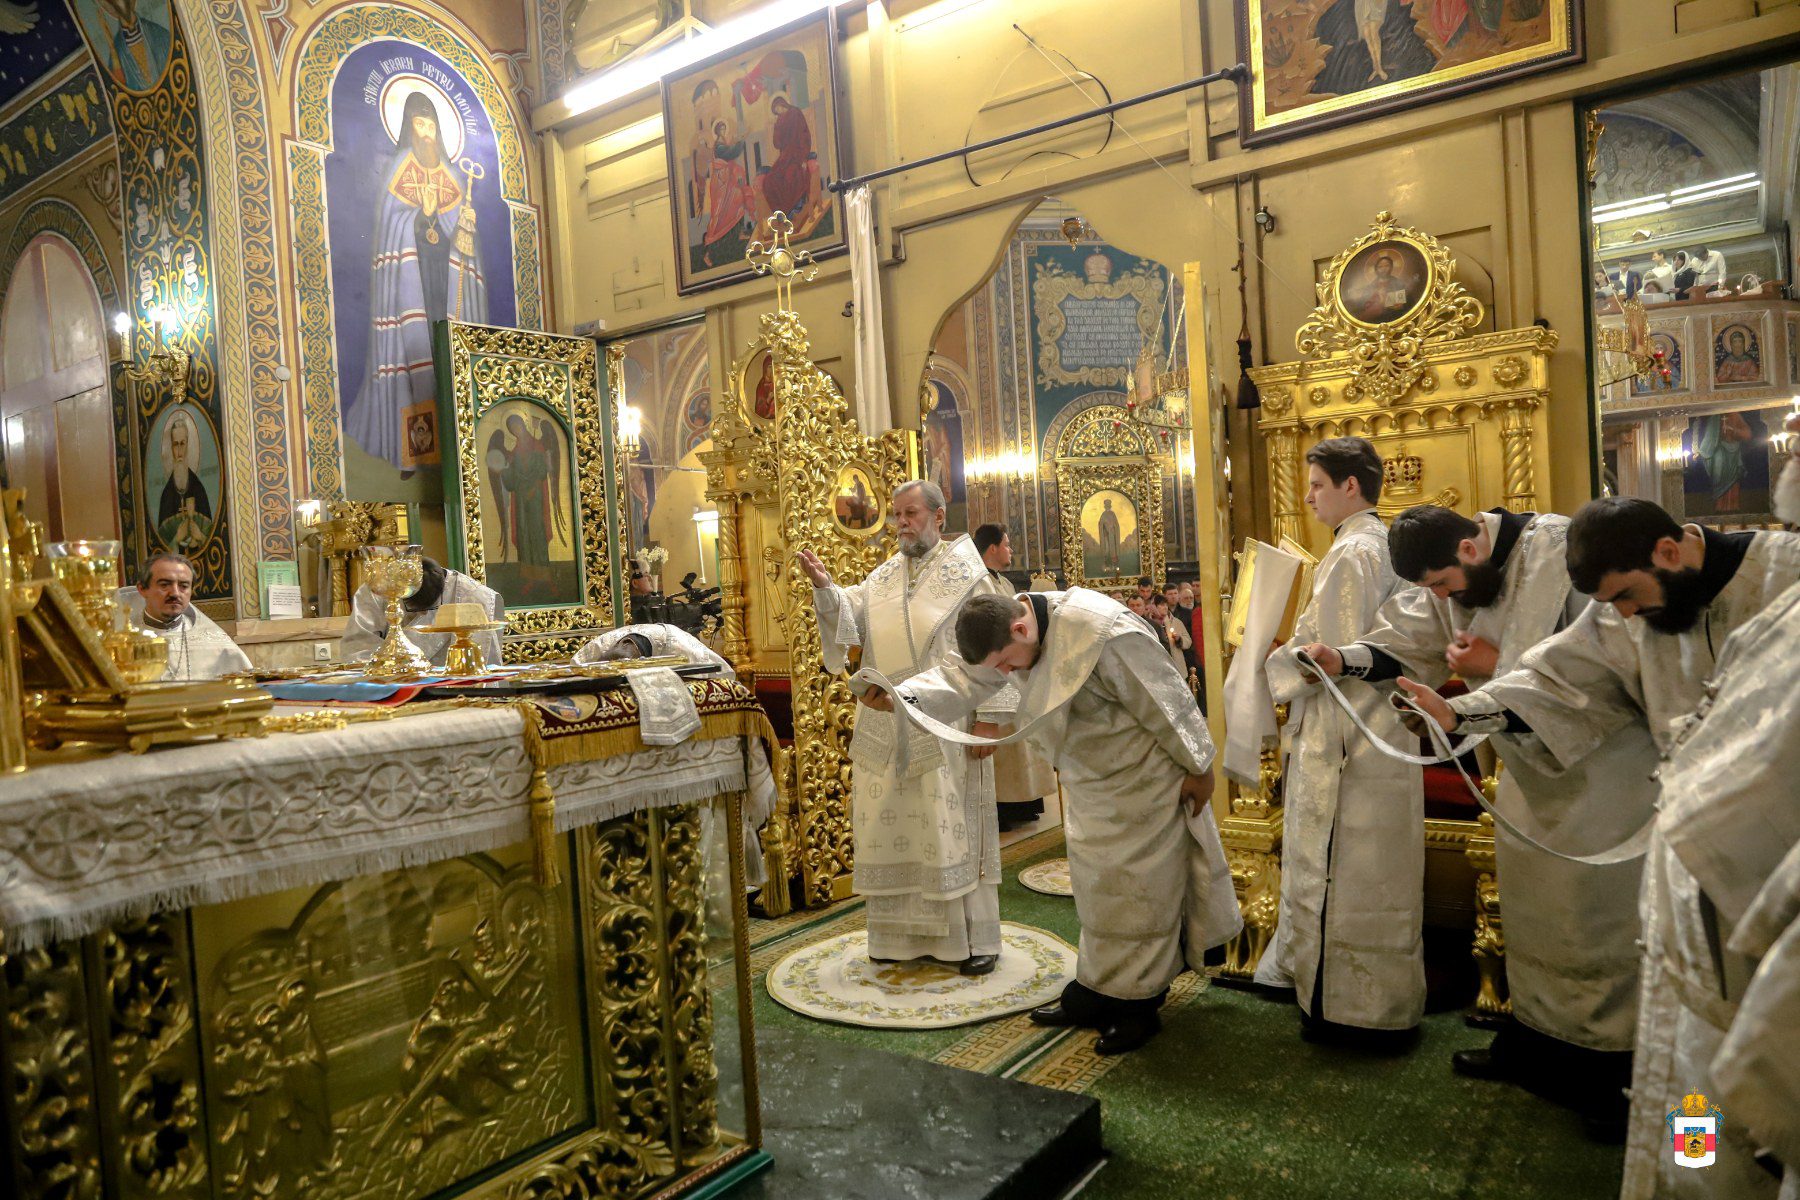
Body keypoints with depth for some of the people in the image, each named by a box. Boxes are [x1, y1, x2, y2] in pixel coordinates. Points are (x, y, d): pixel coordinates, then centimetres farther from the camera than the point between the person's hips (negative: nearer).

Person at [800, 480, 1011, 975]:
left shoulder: (967, 573, -2)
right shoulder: (884, 576, 13)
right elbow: (850, 615, 1)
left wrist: (988, 716, -12)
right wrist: (825, 586, -18)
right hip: (889, 726, 5)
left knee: (953, 827, -1)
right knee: (893, 826, 9)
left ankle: (973, 937, 10)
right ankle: (905, 933, 21)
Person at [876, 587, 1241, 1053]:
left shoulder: (1100, 633, -33)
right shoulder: (1009, 630, -9)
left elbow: (1165, 699, -24)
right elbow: (961, 678, -11)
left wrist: (1197, 768, -13)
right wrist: (900, 697, -29)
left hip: (1141, 778, -7)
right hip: (1091, 782, 8)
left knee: (1135, 890, 3)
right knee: (1096, 887, 15)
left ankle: (1139, 1007, 18)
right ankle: (1093, 997, 27)